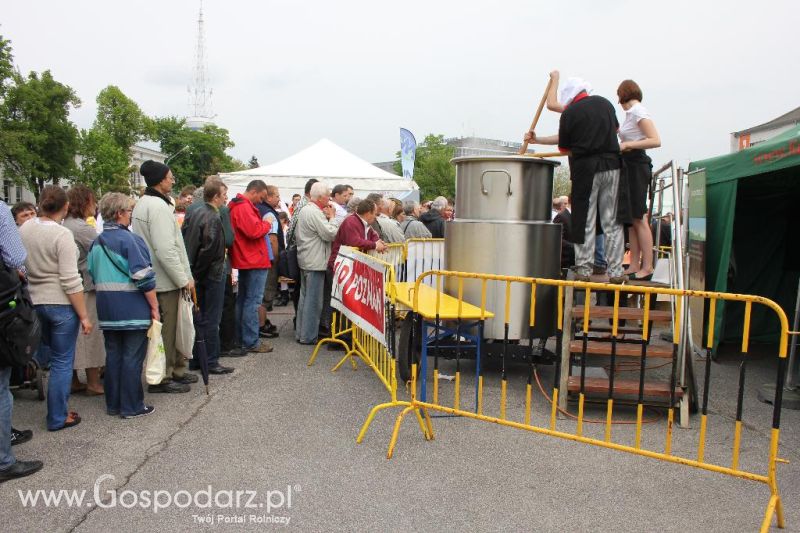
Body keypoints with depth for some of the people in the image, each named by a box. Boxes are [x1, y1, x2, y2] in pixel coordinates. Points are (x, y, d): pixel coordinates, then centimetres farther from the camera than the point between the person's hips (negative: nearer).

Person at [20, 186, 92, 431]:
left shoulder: (24, 228, 2)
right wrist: (84, 316, -13)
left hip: (33, 301, 6)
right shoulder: (62, 234, -17)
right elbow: (70, 281, -18)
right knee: (62, 362, 6)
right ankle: (57, 418, 15)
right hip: (61, 303, -6)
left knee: (46, 355, 28)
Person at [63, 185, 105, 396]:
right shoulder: (83, 228, -16)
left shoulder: (63, 226, 9)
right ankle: (93, 382, 7)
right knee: (90, 332, 0)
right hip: (85, 287, -8)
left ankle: (73, 380, 23)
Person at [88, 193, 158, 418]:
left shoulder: (96, 243, 10)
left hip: (107, 309, 7)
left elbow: (93, 275, 18)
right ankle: (131, 406, 8)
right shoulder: (130, 239, -14)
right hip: (132, 309, -7)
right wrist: (154, 307, -12)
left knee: (113, 355, 14)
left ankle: (113, 404, 23)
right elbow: (144, 277, -18)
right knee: (132, 358, 1)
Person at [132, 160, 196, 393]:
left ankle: (175, 370, 27)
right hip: (165, 280, -10)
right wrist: (184, 279, -17)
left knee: (168, 328, 17)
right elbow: (166, 250, -24)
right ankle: (161, 378, 8)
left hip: (152, 276, 10)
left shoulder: (142, 204, 15)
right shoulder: (159, 206, -18)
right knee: (165, 330, -1)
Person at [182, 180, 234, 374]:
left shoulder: (193, 213, 7)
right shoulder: (214, 218, -18)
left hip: (197, 274, 8)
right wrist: (198, 271, -11)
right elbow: (209, 249, -23)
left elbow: (183, 239, 11)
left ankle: (194, 360, 23)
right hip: (212, 274, -8)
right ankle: (211, 362, 6)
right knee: (211, 320, 0)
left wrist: (191, 269, 12)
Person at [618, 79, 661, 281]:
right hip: (629, 166, 9)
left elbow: (656, 141, -18)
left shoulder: (638, 110, -10)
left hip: (637, 165, -9)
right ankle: (634, 266, 12)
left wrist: (626, 145, -18)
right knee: (632, 220, 8)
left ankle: (647, 268, -4)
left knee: (639, 219, -8)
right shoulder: (631, 112, 16)